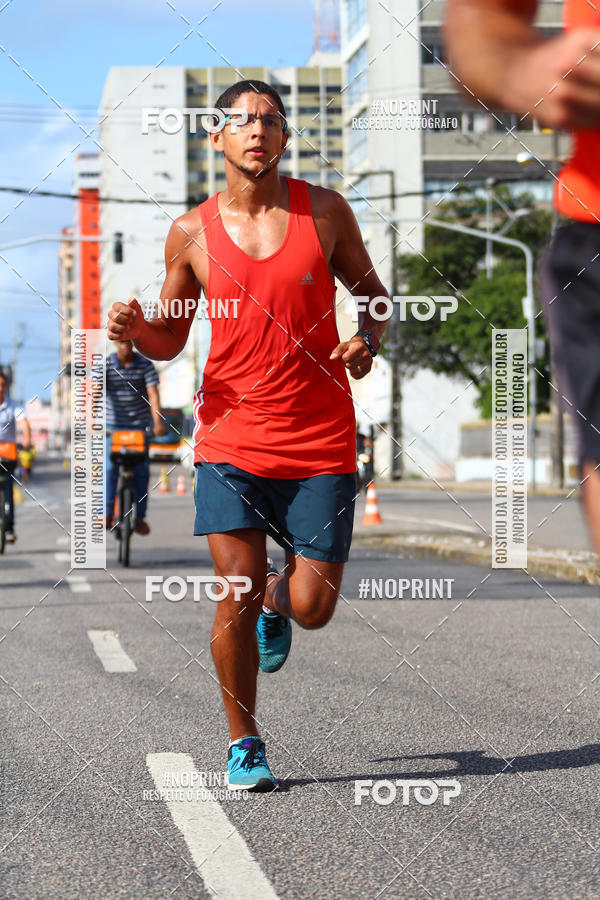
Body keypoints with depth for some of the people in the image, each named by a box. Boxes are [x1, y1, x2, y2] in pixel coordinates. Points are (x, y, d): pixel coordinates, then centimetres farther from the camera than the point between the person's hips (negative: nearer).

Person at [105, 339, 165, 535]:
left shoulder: (145, 365, -3)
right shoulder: (105, 365, -4)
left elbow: (153, 394, -13)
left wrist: (158, 422, -26)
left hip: (140, 425, 0)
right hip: (113, 425, 0)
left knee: (141, 469, -4)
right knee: (109, 467, -11)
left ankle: (139, 517, 4)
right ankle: (107, 514, -7)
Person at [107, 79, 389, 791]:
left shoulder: (324, 211, 2)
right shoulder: (192, 234, 3)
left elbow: (372, 291, 15)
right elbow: (169, 339, 13)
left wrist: (368, 341, -7)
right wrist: (134, 329, -10)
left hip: (321, 444, 0)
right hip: (231, 442, 0)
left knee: (311, 608, -1)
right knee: (236, 597, -7)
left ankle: (277, 597, 38)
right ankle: (244, 744, 14)